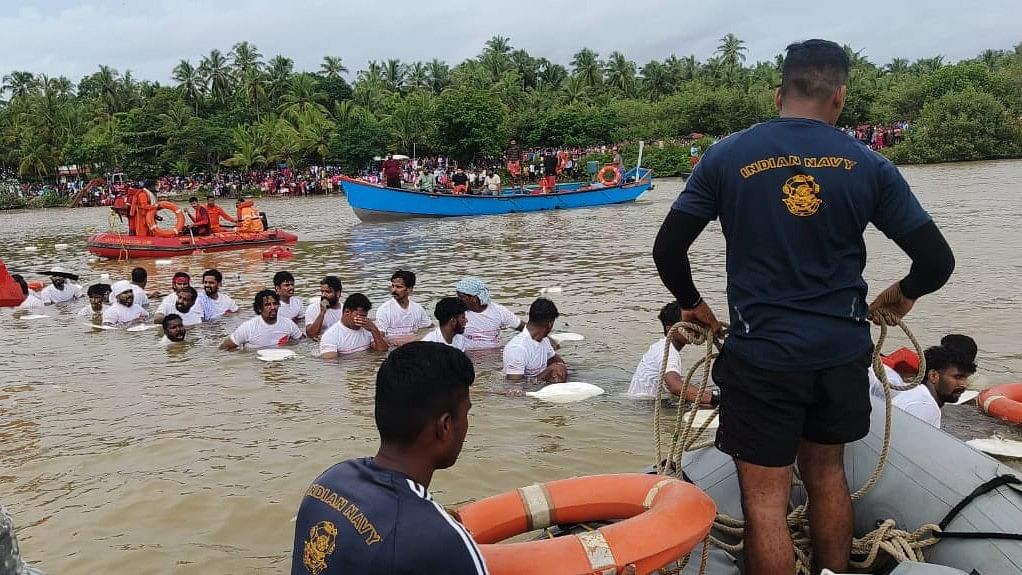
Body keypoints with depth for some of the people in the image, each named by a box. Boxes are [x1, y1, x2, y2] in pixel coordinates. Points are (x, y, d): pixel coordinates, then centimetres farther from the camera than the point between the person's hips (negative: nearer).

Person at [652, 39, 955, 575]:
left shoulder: (726, 156, -5)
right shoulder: (869, 166, -2)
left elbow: (668, 248, -5)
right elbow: (936, 262, -2)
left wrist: (693, 305, 13)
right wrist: (903, 295, 19)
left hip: (761, 355, -3)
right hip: (842, 351, 3)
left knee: (765, 499, 5)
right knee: (827, 475, 23)